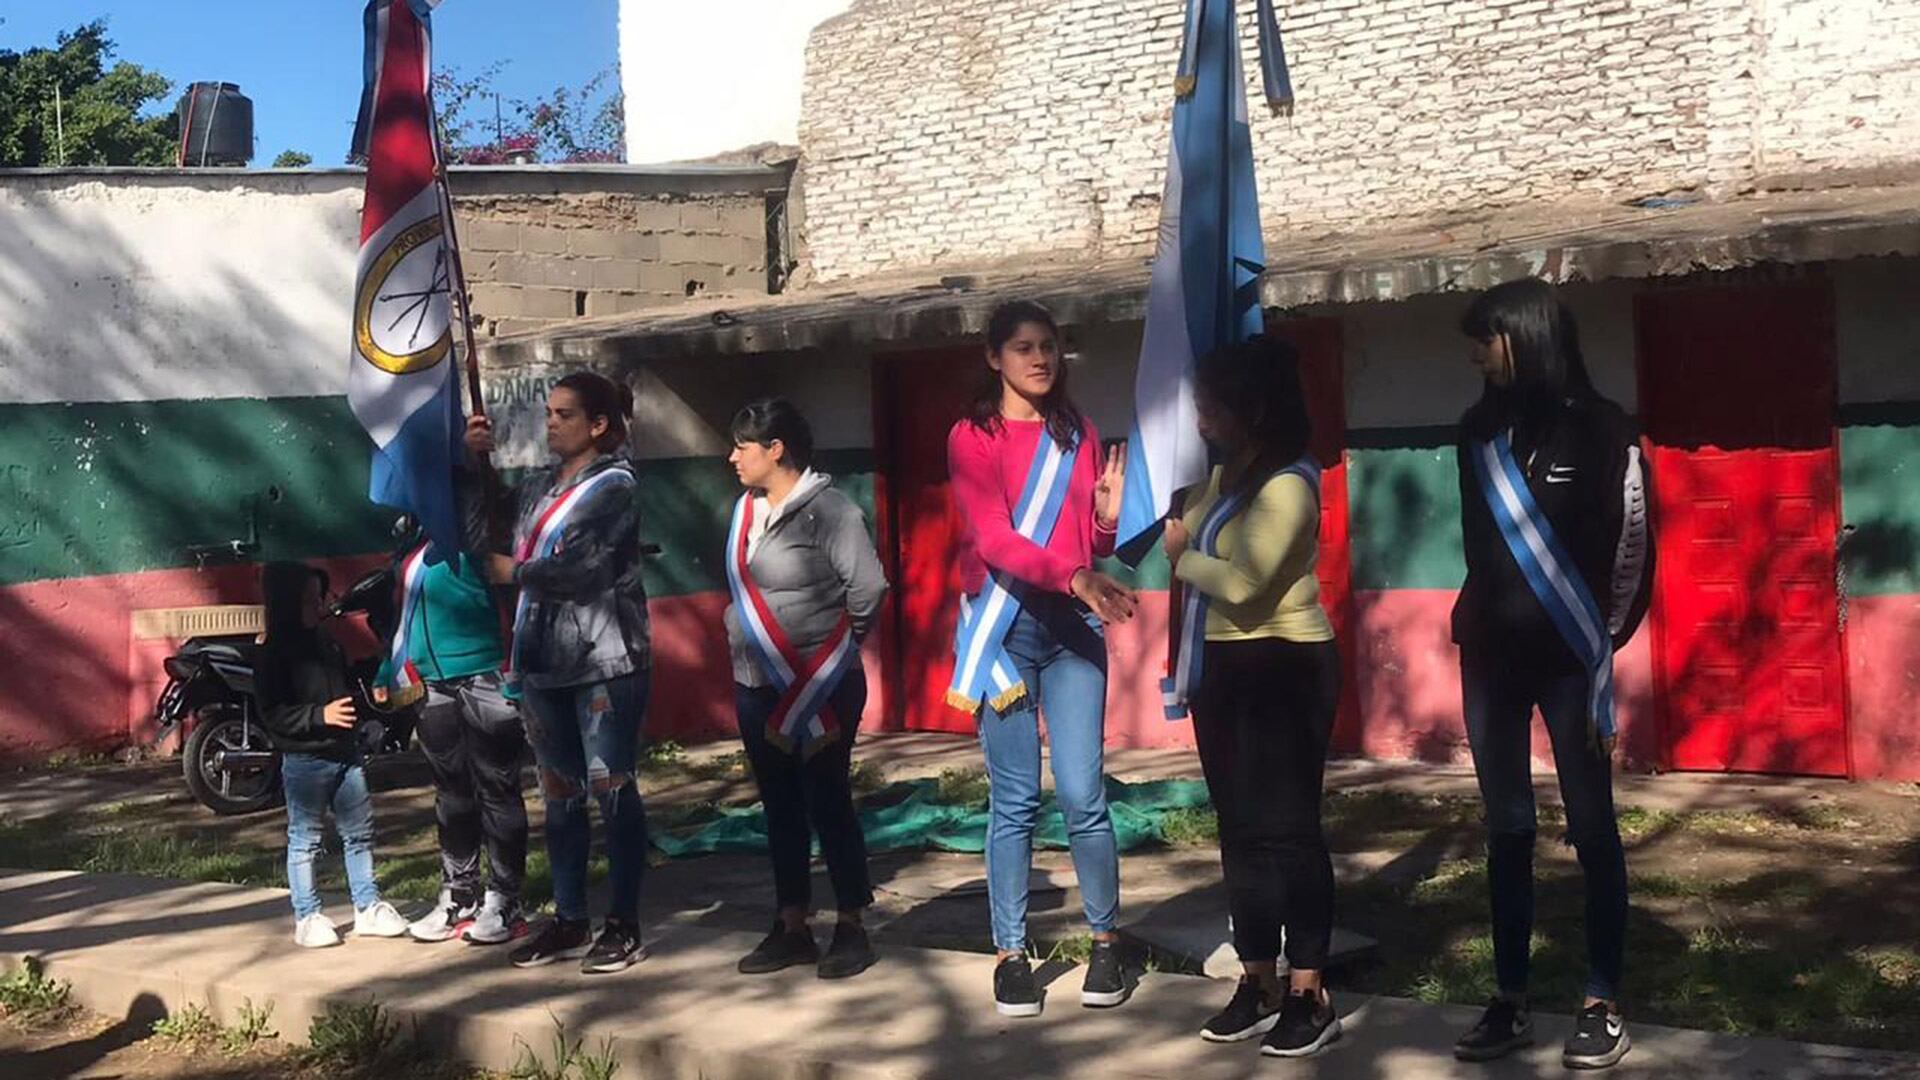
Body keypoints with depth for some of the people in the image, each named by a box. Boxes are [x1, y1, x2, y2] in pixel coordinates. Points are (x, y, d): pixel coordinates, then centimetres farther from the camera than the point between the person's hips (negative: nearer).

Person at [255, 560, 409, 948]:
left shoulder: (328, 644, 12)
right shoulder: (273, 655, -10)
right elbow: (274, 714, -17)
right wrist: (321, 715, -24)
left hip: (345, 754, 7)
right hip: (305, 760, -7)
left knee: (359, 834, 9)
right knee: (305, 840, 3)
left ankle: (368, 907, 18)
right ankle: (307, 917, 11)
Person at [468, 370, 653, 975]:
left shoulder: (614, 486, -5)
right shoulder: (537, 488, 16)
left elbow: (578, 570, -14)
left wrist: (515, 572, -2)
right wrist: (477, 461, 10)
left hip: (603, 661, -7)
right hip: (544, 661, 7)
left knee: (611, 789, -3)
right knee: (559, 792, 11)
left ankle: (624, 926, 3)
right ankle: (569, 921, 19)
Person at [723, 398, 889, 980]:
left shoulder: (828, 510, -14)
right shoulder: (746, 512, 9)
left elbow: (868, 589, -16)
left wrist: (837, 644, -3)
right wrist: (744, 637, 11)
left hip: (820, 687, -7)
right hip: (756, 687, 7)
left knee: (829, 803, -1)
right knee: (780, 807, 12)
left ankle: (851, 928, 11)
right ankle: (792, 928, 21)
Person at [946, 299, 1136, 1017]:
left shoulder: (1078, 435, 13)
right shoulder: (973, 437, 0)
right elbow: (993, 538, -13)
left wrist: (1108, 517, -7)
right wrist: (1076, 577, -26)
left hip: (1074, 626, 3)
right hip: (1004, 627, -2)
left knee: (1082, 793, -4)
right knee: (1015, 800, -1)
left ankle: (1106, 944, 9)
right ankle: (1010, 954, 8)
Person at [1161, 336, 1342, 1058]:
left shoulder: (1287, 484, -17)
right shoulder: (1227, 476, 11)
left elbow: (1243, 584, -24)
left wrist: (1182, 557, -8)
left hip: (1284, 669, -9)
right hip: (1225, 667, 9)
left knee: (1287, 828, -5)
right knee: (1240, 827, 12)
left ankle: (1309, 996, 2)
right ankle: (1258, 983, 21)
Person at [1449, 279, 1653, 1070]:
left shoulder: (1599, 428, -5)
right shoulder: (1481, 428, 9)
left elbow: (1630, 548, -3)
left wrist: (1601, 647, -4)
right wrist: (1478, 625, 12)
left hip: (1568, 656, -4)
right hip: (1492, 653, 5)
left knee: (1591, 828, -1)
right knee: (1506, 829, 6)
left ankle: (1603, 1007, 4)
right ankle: (1511, 1002, 12)